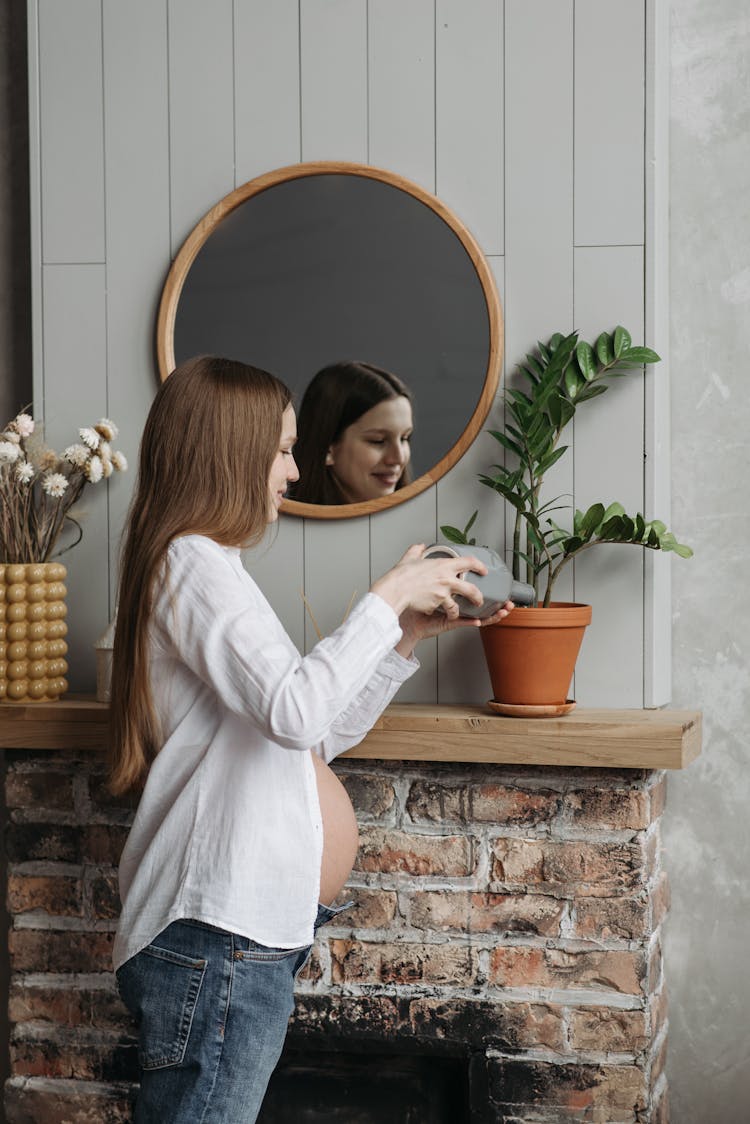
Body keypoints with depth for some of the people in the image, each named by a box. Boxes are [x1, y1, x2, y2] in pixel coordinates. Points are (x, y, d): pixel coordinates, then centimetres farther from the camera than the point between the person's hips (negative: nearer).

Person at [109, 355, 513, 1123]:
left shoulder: (202, 566, 23)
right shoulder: (194, 562, -10)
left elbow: (320, 735, 22)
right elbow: (298, 712, -25)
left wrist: (408, 636, 14)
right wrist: (387, 599, -13)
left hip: (246, 933, 10)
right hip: (218, 938, -10)